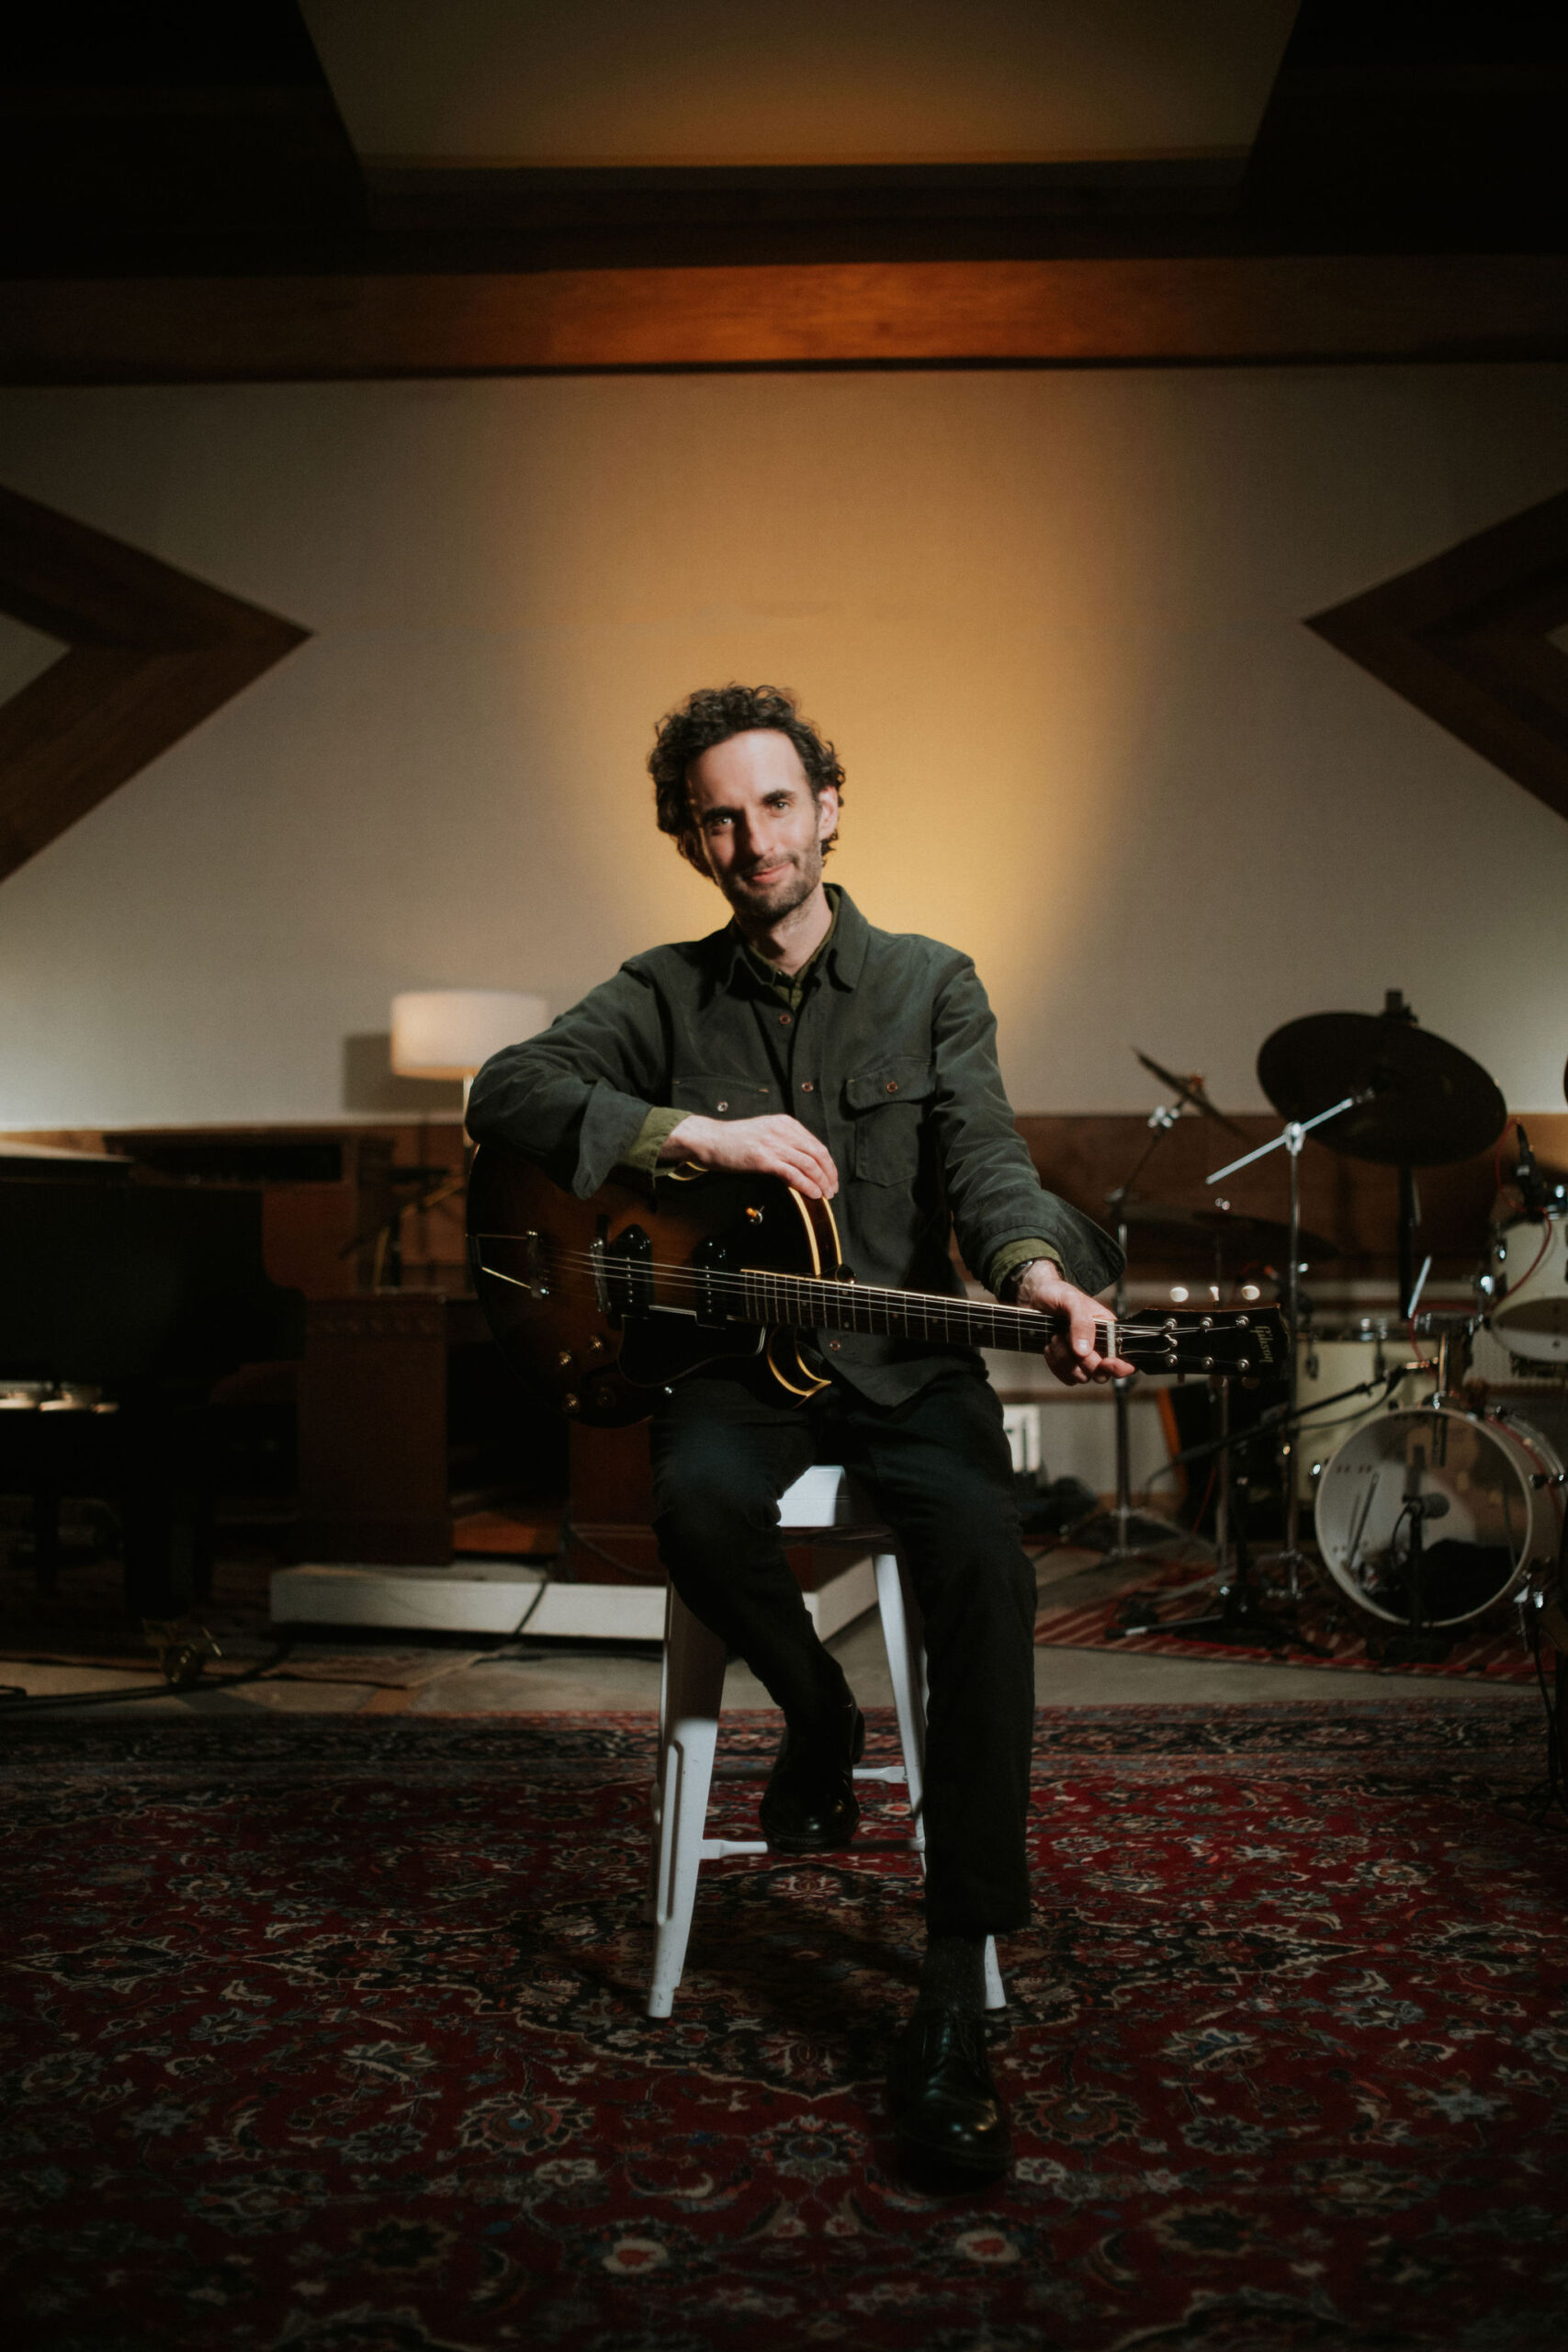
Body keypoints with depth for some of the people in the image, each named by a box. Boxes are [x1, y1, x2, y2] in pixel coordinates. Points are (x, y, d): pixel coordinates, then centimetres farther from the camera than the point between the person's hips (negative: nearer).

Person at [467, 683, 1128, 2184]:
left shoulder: (930, 984, 7)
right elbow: (505, 1093, -6)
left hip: (901, 1360, 0)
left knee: (985, 1559, -30)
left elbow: (982, 1158, -8)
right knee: (698, 1501, -35)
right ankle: (817, 1715, -1)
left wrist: (1035, 1269, -31)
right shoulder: (665, 995, 8)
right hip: (736, 1356, 1)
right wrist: (691, 1131, -21)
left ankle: (955, 1989, -24)